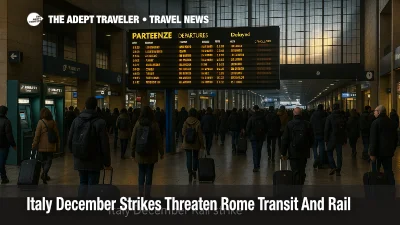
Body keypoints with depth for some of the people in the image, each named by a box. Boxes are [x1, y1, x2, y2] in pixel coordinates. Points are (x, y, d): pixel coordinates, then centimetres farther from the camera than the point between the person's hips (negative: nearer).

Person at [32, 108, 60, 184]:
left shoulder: (41, 122, -8)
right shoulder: (53, 122, 3)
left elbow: (37, 135, -10)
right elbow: (57, 134, 7)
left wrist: (34, 145, -3)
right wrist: (57, 145, 16)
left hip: (42, 146, -2)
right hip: (51, 146, 2)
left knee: (43, 160, 13)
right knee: (49, 160, 5)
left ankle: (45, 175, 19)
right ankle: (45, 173, -16)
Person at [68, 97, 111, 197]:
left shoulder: (76, 120, 2)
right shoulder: (100, 122, -12)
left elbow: (70, 141, 7)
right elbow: (104, 145, -11)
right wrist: (107, 163, -3)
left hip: (79, 160, 4)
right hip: (94, 161, -4)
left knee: (83, 183, 18)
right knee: (92, 185, 2)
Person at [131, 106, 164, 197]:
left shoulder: (138, 124, -3)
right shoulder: (154, 124, -7)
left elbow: (133, 139, 2)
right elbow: (159, 140, -3)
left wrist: (133, 151, 12)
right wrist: (161, 152, 6)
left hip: (140, 154, 2)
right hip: (151, 154, -1)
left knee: (141, 173, 10)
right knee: (149, 173, 4)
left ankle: (141, 193, 11)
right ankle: (147, 193, 6)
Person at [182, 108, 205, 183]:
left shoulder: (185, 123, -6)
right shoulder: (198, 123, -12)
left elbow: (183, 133, -1)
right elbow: (200, 135, -9)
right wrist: (202, 144, -2)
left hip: (187, 144, 1)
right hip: (196, 144, -1)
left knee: (189, 158, 3)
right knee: (195, 157, 17)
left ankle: (190, 173, -4)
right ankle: (194, 172, 23)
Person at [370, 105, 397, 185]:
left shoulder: (376, 122, -12)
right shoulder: (392, 122, 9)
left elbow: (373, 139, -16)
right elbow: (395, 138, 17)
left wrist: (372, 153, -15)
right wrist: (393, 149, 23)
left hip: (378, 151, -6)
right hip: (389, 151, 6)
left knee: (375, 171, 4)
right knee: (389, 171, 9)